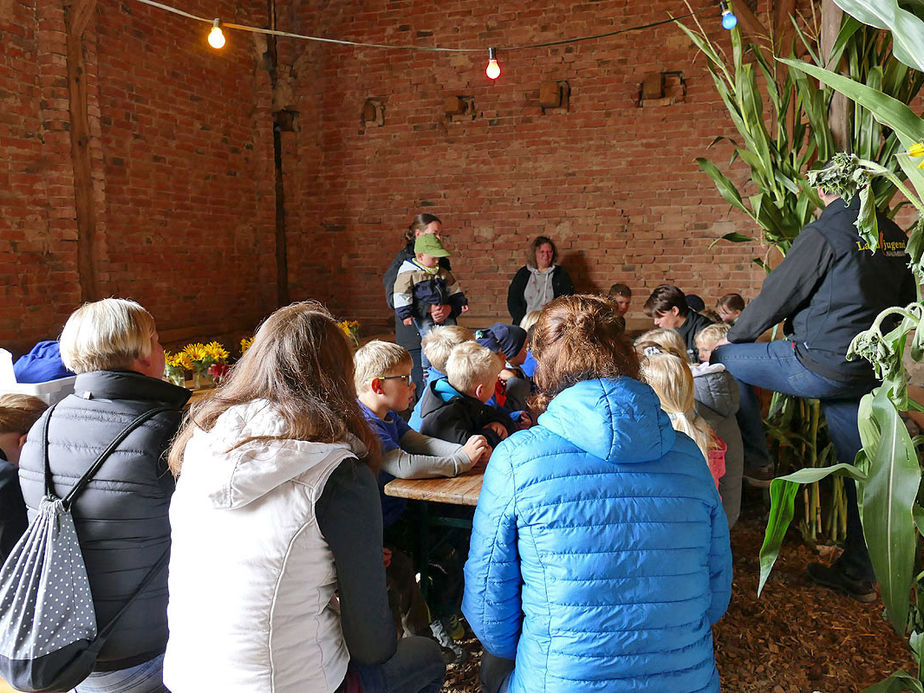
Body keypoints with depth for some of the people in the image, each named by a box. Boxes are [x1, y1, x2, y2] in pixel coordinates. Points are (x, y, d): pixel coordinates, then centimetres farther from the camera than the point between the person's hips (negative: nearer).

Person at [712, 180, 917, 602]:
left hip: (822, 363, -8)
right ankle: (858, 574, 23)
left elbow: (778, 295, -8)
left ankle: (755, 457, 15)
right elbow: (905, 303, 21)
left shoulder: (824, 232, -12)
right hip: (870, 372, 8)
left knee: (724, 358, 8)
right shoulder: (895, 236, 11)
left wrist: (733, 336, 7)